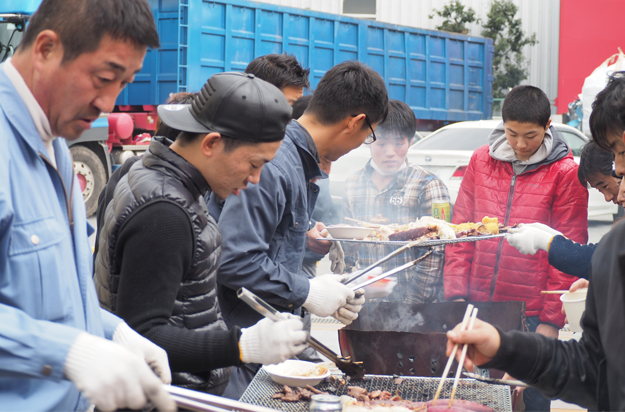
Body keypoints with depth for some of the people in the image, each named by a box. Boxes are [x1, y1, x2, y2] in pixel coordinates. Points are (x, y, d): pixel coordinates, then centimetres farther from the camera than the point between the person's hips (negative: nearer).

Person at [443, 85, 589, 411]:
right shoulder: (481, 161, 7)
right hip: (476, 308, 3)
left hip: (532, 314, -3)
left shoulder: (565, 173, -3)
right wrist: (456, 293, 2)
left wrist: (551, 320, -6)